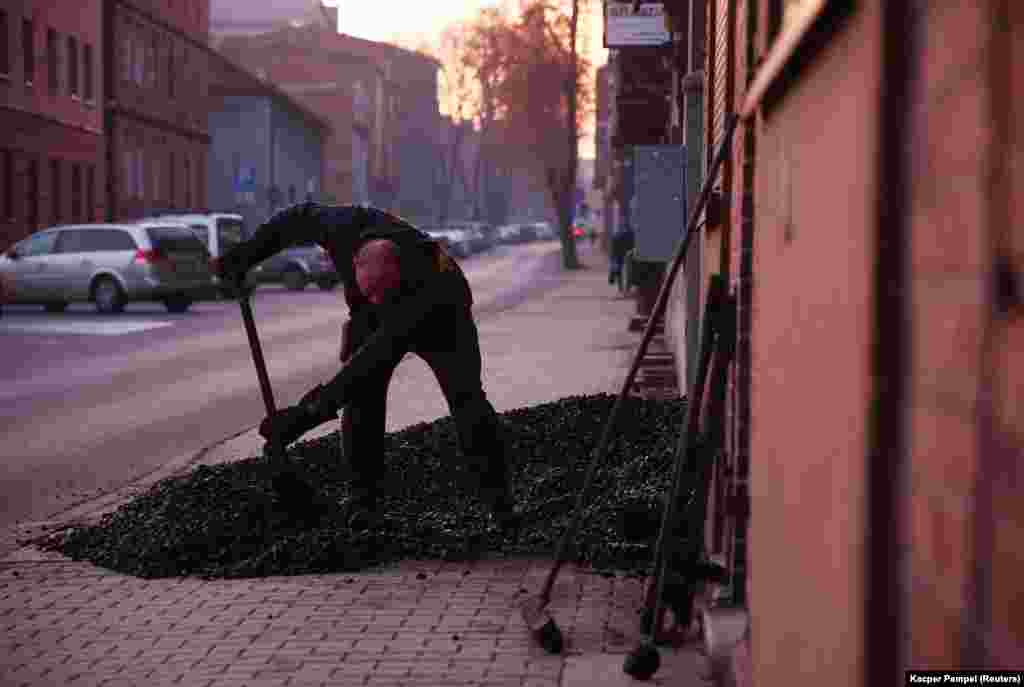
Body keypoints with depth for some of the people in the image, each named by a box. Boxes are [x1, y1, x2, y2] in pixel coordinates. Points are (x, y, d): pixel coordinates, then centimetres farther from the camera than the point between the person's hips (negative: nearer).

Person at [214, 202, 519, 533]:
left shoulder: (430, 285, -47)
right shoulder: (349, 227, -36)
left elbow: (378, 354, -47)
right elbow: (302, 216, -12)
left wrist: (311, 412, -49)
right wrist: (247, 252, -13)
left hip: (437, 317, -3)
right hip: (375, 319, 4)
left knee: (467, 398, -19)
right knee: (362, 395, -16)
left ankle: (499, 500, -9)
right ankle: (364, 497, -6)